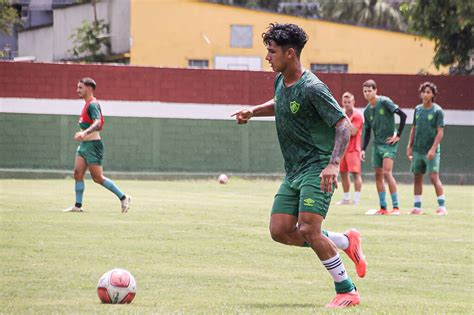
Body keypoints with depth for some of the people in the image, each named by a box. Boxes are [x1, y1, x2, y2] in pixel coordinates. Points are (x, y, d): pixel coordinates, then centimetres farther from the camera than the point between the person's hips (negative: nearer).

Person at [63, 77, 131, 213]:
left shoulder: (93, 104, -17)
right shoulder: (87, 104, 14)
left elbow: (97, 123, -31)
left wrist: (85, 133, -45)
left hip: (93, 145, -10)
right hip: (84, 145, 10)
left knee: (98, 178, -6)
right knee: (78, 173, 2)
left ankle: (123, 198, 4)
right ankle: (78, 206, 4)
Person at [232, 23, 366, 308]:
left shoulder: (311, 88, -19)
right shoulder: (281, 81, 8)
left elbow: (344, 125, -20)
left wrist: (334, 164, -32)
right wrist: (253, 111, 15)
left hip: (317, 169, -9)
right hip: (293, 171, 9)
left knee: (308, 230, -20)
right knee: (280, 231, -1)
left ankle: (348, 292, -6)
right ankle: (346, 242, 16)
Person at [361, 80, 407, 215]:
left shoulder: (384, 102, -10)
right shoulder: (367, 111, 10)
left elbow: (403, 115, -14)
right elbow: (367, 132, 18)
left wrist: (398, 135, -13)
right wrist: (363, 149, 8)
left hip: (389, 143, -7)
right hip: (377, 144, 7)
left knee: (387, 172, -18)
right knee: (378, 175, 5)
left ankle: (396, 207, -14)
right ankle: (383, 208, 11)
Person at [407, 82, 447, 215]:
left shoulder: (437, 110, -6)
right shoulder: (417, 109, 10)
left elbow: (440, 132, -10)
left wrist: (433, 149, -18)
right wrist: (409, 146, 11)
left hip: (431, 151, -6)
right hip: (417, 150, 6)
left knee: (434, 177, -12)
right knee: (417, 177, 7)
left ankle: (442, 206, -8)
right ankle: (417, 207, 13)